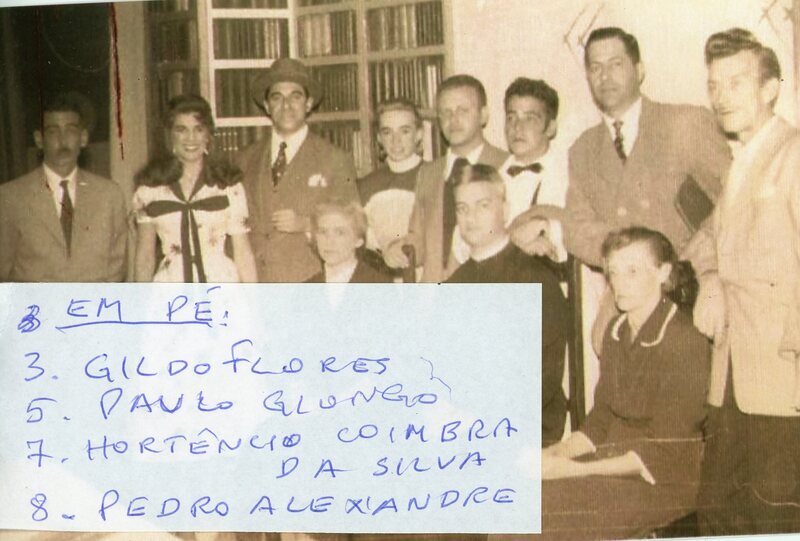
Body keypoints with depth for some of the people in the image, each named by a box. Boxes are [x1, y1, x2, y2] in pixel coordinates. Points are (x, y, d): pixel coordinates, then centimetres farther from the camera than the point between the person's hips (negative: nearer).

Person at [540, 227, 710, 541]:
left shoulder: (687, 344, -15)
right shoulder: (617, 332, 10)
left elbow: (663, 452, -17)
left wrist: (575, 470, -21)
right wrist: (556, 452, -5)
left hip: (666, 479, -7)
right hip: (615, 461, 7)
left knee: (545, 501, -25)